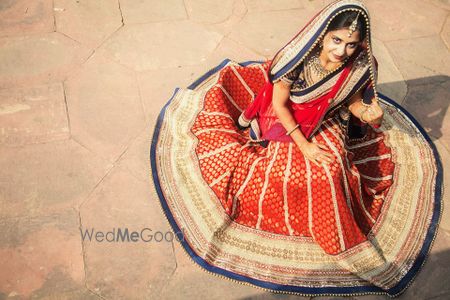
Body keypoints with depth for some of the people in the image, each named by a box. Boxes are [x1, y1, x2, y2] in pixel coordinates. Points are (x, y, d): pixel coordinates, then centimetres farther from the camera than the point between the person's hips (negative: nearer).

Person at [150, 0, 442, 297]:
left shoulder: (359, 67, -21)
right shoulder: (298, 58, -30)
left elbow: (353, 100, -2)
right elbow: (279, 105, -19)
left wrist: (367, 113, -26)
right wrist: (303, 146, -23)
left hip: (324, 125, 2)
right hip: (286, 123, -2)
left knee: (330, 169, -20)